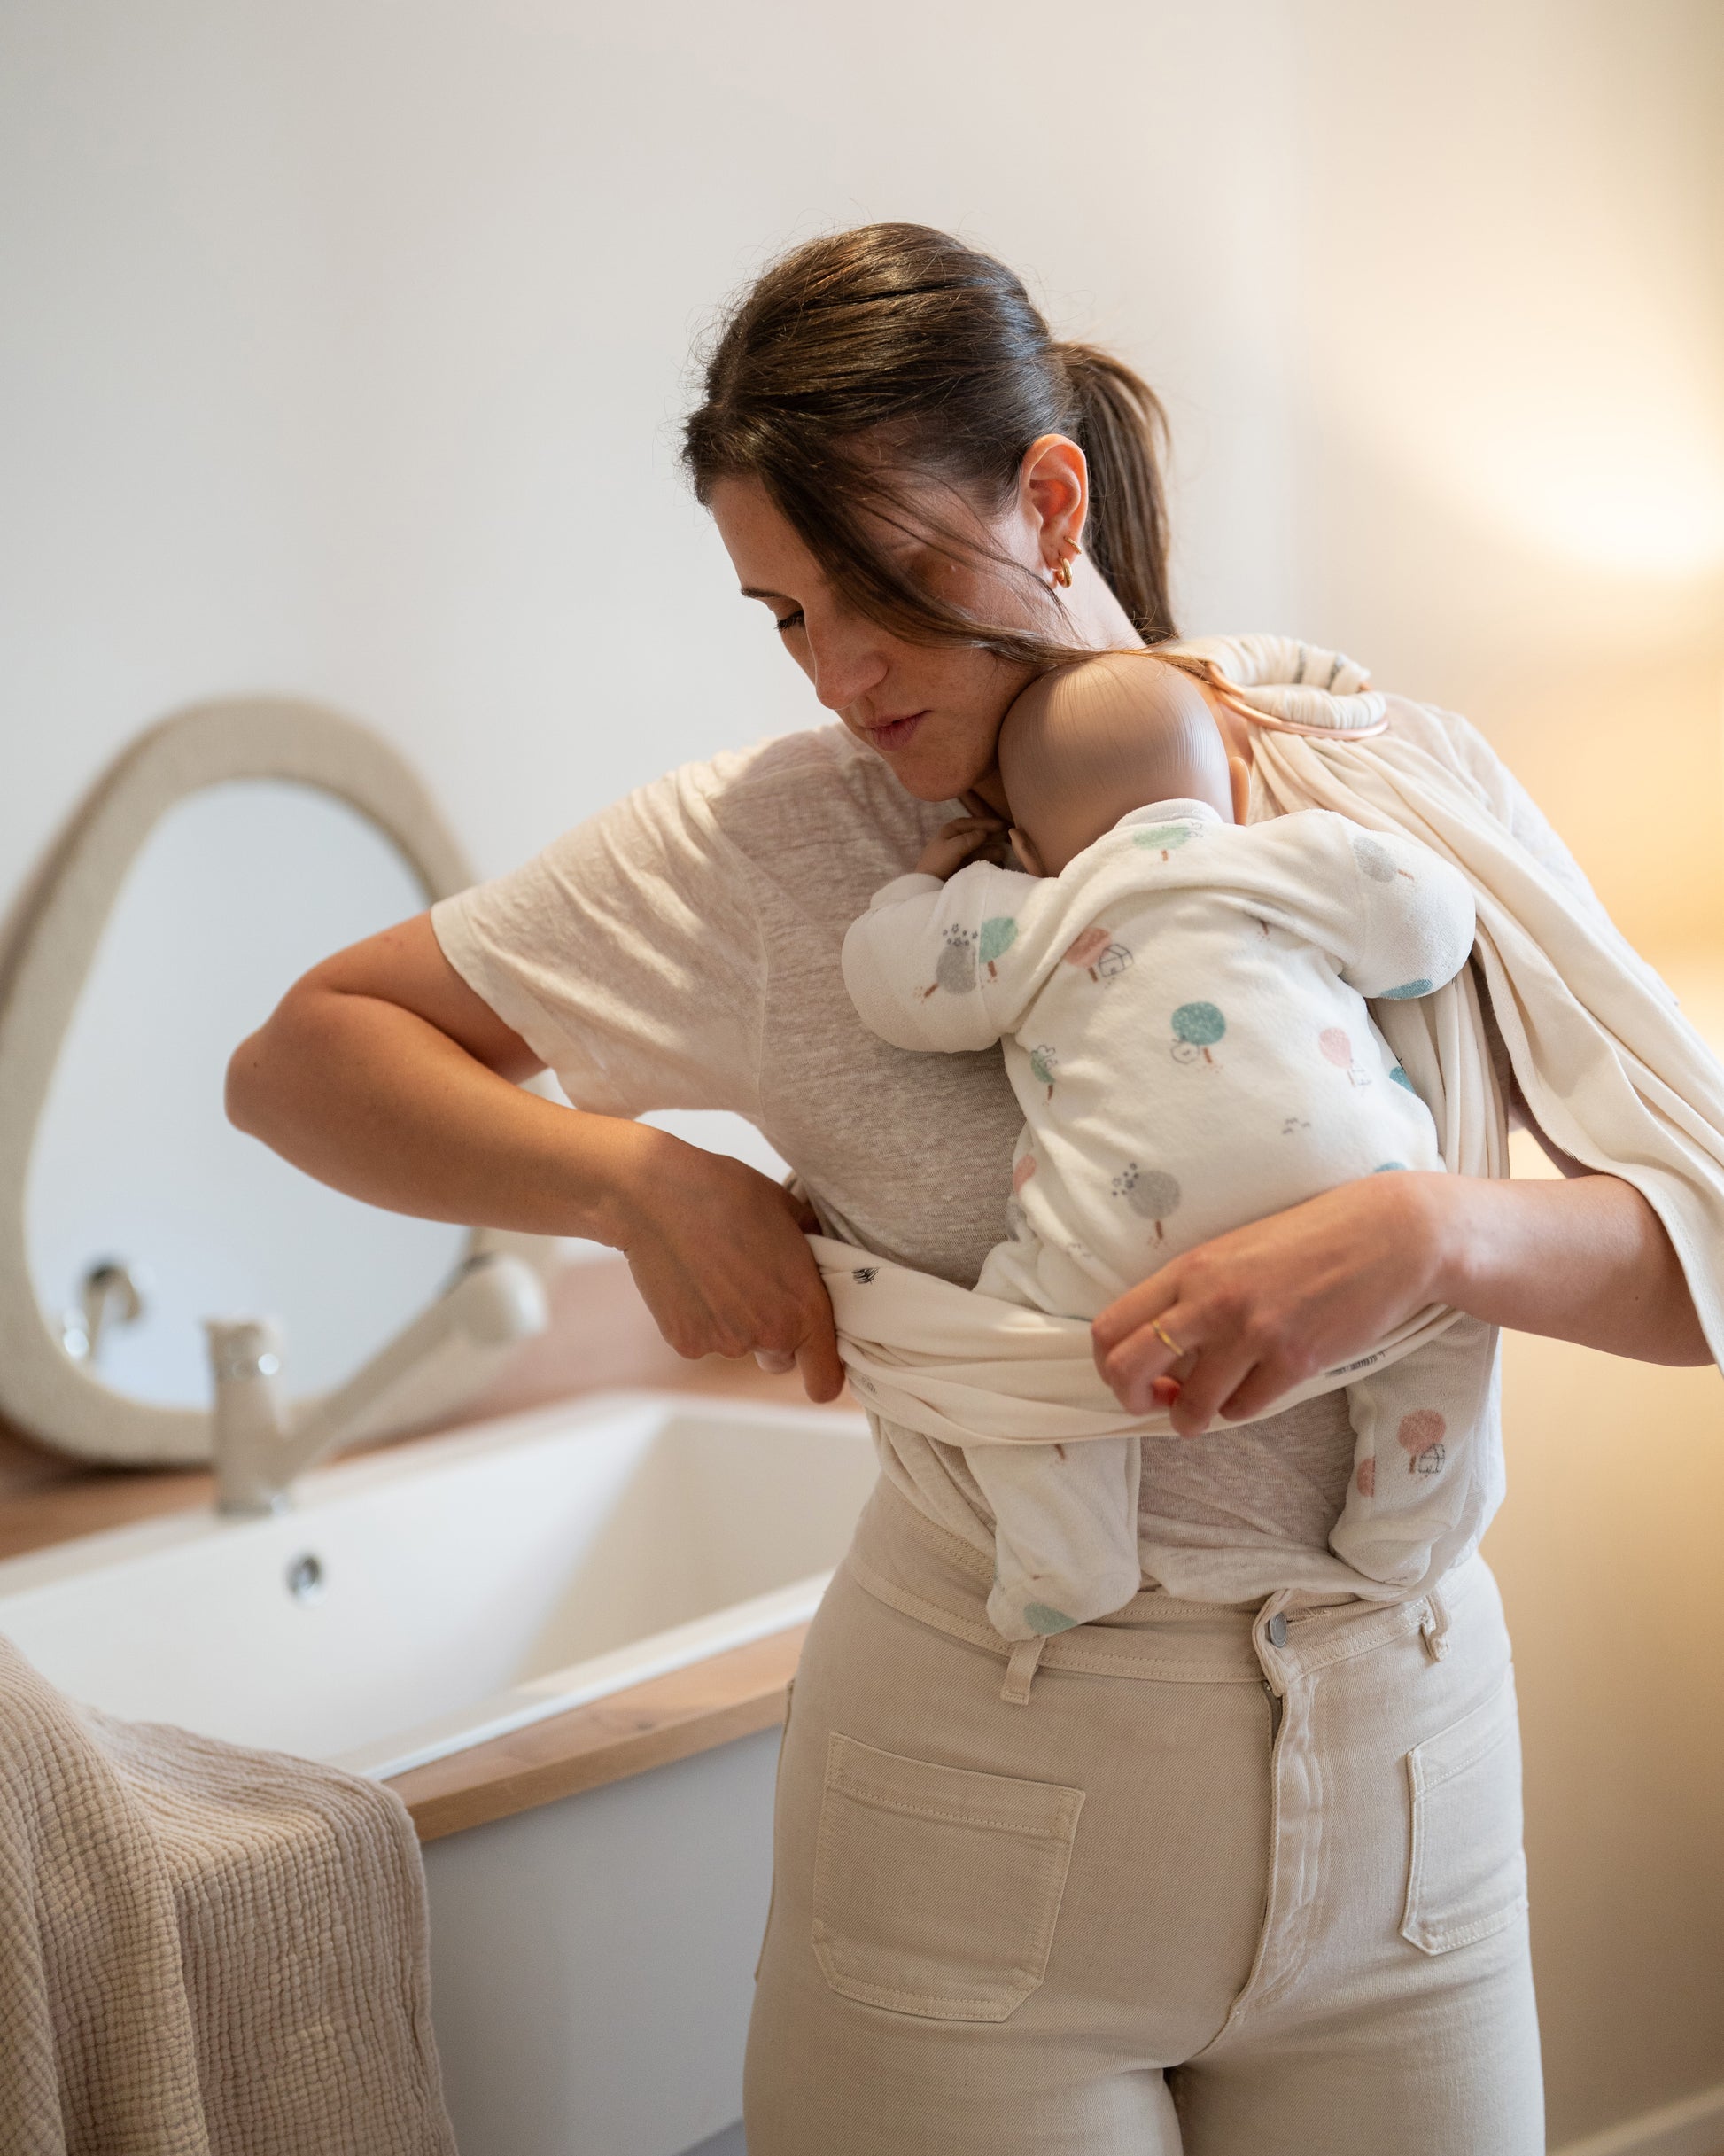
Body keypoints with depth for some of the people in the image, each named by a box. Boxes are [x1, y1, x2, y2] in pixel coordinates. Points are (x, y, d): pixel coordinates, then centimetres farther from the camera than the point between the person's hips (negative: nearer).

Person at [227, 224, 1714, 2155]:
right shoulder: (768, 848, -7)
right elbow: (298, 1057, -2)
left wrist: (1435, 1229, -28)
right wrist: (639, 1181, -17)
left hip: (1400, 1771, 2)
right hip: (988, 1788, -2)